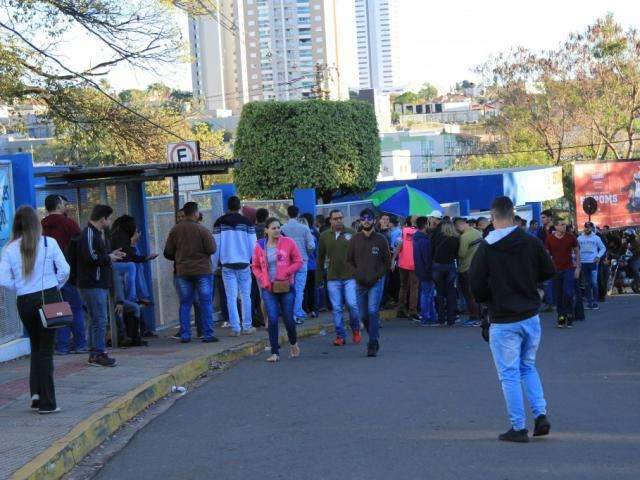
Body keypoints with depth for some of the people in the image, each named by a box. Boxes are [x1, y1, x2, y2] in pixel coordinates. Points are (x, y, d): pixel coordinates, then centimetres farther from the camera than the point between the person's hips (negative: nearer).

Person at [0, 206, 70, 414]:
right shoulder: (49, 243, -4)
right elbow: (64, 270, -7)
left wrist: (20, 287, 10)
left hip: (25, 302, 2)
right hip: (49, 297, -2)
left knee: (36, 346, 21)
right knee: (46, 348, 3)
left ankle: (36, 393, 10)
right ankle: (46, 403, 1)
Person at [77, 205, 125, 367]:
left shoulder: (99, 233, 19)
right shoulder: (89, 233, -14)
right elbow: (90, 257, -25)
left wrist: (112, 255, 14)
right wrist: (109, 258, -12)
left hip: (100, 284, 11)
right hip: (92, 285, -11)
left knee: (96, 319, 13)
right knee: (99, 319, -10)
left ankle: (95, 353, 19)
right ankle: (98, 354, -8)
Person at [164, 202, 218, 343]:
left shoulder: (175, 230, 1)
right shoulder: (202, 230, -12)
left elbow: (168, 253, 4)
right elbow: (212, 249, -11)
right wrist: (211, 238, 8)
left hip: (182, 272, 4)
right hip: (202, 270, -4)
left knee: (185, 304, 10)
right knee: (205, 303, 2)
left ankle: (185, 335, 8)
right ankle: (208, 334, 0)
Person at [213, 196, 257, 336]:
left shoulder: (219, 222, 2)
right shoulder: (247, 222, -1)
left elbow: (215, 244, 2)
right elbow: (253, 245, 0)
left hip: (227, 264, 1)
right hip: (244, 263, -1)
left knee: (231, 297, 2)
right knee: (245, 296, 7)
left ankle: (235, 328, -1)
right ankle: (247, 327, 9)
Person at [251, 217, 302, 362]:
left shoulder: (288, 242, -3)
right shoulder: (260, 246, 2)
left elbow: (298, 262, -1)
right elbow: (255, 267, 11)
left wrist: (287, 272, -15)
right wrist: (263, 280, -5)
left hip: (286, 286, -1)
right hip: (269, 288, 1)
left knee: (288, 319, 6)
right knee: (272, 319, -8)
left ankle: (293, 343, 36)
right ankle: (275, 352, 0)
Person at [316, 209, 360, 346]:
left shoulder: (351, 234, 0)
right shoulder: (324, 236, 5)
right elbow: (320, 258, 12)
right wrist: (318, 278, 11)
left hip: (350, 276, -2)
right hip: (333, 278, 2)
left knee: (352, 304, -9)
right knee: (336, 308, 3)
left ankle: (356, 330, 15)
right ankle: (340, 336, 12)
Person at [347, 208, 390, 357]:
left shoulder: (381, 240, 0)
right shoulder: (355, 240, 5)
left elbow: (387, 262, 4)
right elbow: (349, 260, 10)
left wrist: (376, 276, -8)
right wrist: (357, 274, -6)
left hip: (376, 282, -3)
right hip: (360, 283, 3)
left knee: (373, 311, -15)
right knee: (363, 315, 7)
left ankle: (372, 345, -10)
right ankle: (374, 339, 28)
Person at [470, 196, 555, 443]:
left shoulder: (485, 249, -12)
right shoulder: (532, 242, -3)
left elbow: (476, 285, -13)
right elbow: (548, 272, 7)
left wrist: (487, 299, 9)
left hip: (503, 321, -4)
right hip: (531, 316, 4)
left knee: (509, 374, 4)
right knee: (528, 367, 21)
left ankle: (519, 427, 6)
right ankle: (541, 415, 9)